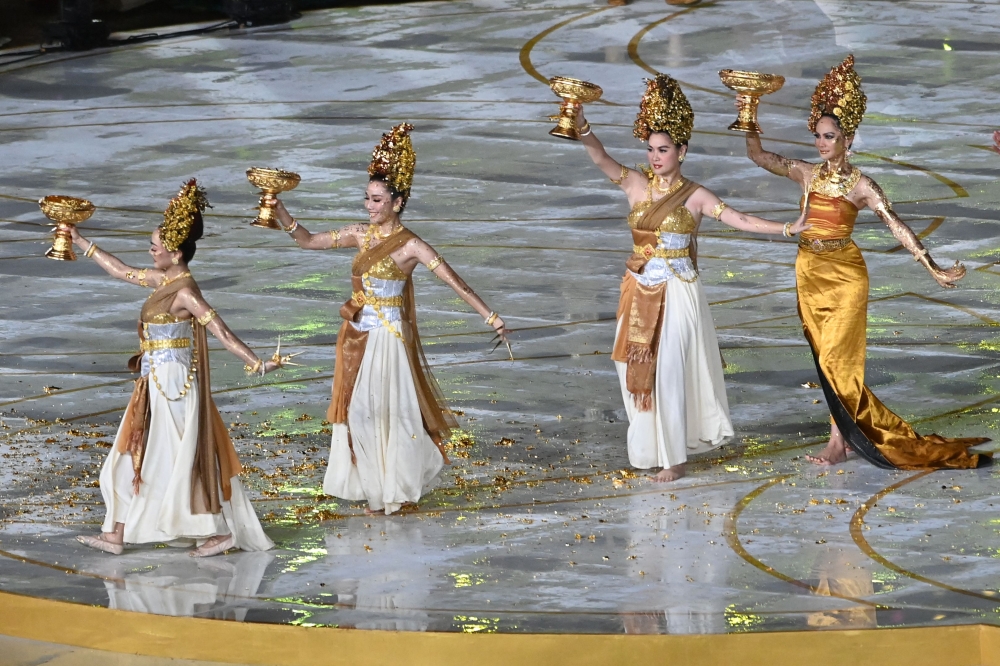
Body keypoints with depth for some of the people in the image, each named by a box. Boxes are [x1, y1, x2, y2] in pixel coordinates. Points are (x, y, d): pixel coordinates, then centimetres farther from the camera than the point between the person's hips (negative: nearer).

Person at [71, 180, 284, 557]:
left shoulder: (185, 293, -19)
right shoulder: (162, 280, 7)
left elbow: (222, 333, -24)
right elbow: (121, 271, 21)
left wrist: (257, 364, -32)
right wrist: (80, 242, 26)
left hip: (173, 385, -10)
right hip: (155, 385, 10)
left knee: (180, 459, -3)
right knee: (134, 457, 13)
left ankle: (220, 532, 5)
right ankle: (116, 534, 19)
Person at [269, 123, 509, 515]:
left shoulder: (410, 246, -13)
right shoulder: (360, 235, 4)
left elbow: (455, 282, -16)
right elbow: (309, 242, 12)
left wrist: (490, 317, -23)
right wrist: (280, 214, -2)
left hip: (388, 337, -6)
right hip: (357, 335, 6)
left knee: (389, 410, 1)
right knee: (360, 410, 9)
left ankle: (394, 489, 16)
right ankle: (372, 486, 21)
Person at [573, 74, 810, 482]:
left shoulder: (694, 196, -4)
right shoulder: (636, 185, 0)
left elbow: (741, 221, -5)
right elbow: (600, 158, -14)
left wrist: (787, 229, -12)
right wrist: (581, 127, -32)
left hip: (677, 292, -3)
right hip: (640, 292, 3)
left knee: (669, 371, -4)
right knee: (638, 368, 8)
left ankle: (674, 457, 4)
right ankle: (648, 446, 24)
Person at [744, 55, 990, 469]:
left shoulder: (860, 185, -8)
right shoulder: (807, 174, 5)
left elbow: (897, 227, -13)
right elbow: (758, 156, 6)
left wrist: (933, 270, -18)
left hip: (845, 274, -5)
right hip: (809, 274, 5)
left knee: (835, 359, -8)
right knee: (825, 358, 8)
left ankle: (839, 440, -2)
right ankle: (847, 432, 16)